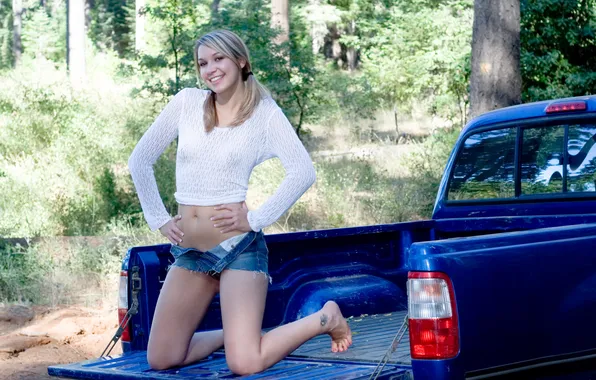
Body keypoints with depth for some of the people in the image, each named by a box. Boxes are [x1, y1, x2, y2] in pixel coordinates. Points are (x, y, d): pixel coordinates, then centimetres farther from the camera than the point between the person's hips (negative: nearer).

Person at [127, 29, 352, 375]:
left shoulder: (264, 112, -4)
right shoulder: (187, 103, 5)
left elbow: (304, 172, -13)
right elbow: (140, 161, 11)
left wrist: (256, 219, -15)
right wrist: (160, 220, 7)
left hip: (237, 246, -5)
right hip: (189, 250, 5)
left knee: (244, 364, -16)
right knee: (161, 359, 6)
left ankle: (326, 318, 9)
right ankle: (236, 332, 30)